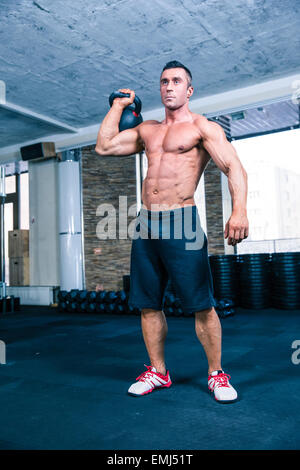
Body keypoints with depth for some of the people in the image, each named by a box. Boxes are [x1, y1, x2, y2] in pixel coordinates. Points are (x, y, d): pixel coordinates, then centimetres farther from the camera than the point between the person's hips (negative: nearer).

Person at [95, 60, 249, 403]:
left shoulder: (202, 127, 3)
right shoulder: (147, 130, 21)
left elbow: (234, 168, -10)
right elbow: (104, 146, 18)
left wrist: (239, 210, -28)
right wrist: (118, 106, 25)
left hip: (181, 223, -5)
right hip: (145, 224, 6)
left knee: (202, 305, -4)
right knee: (147, 304, 9)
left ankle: (216, 374, 14)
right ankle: (157, 372, 23)